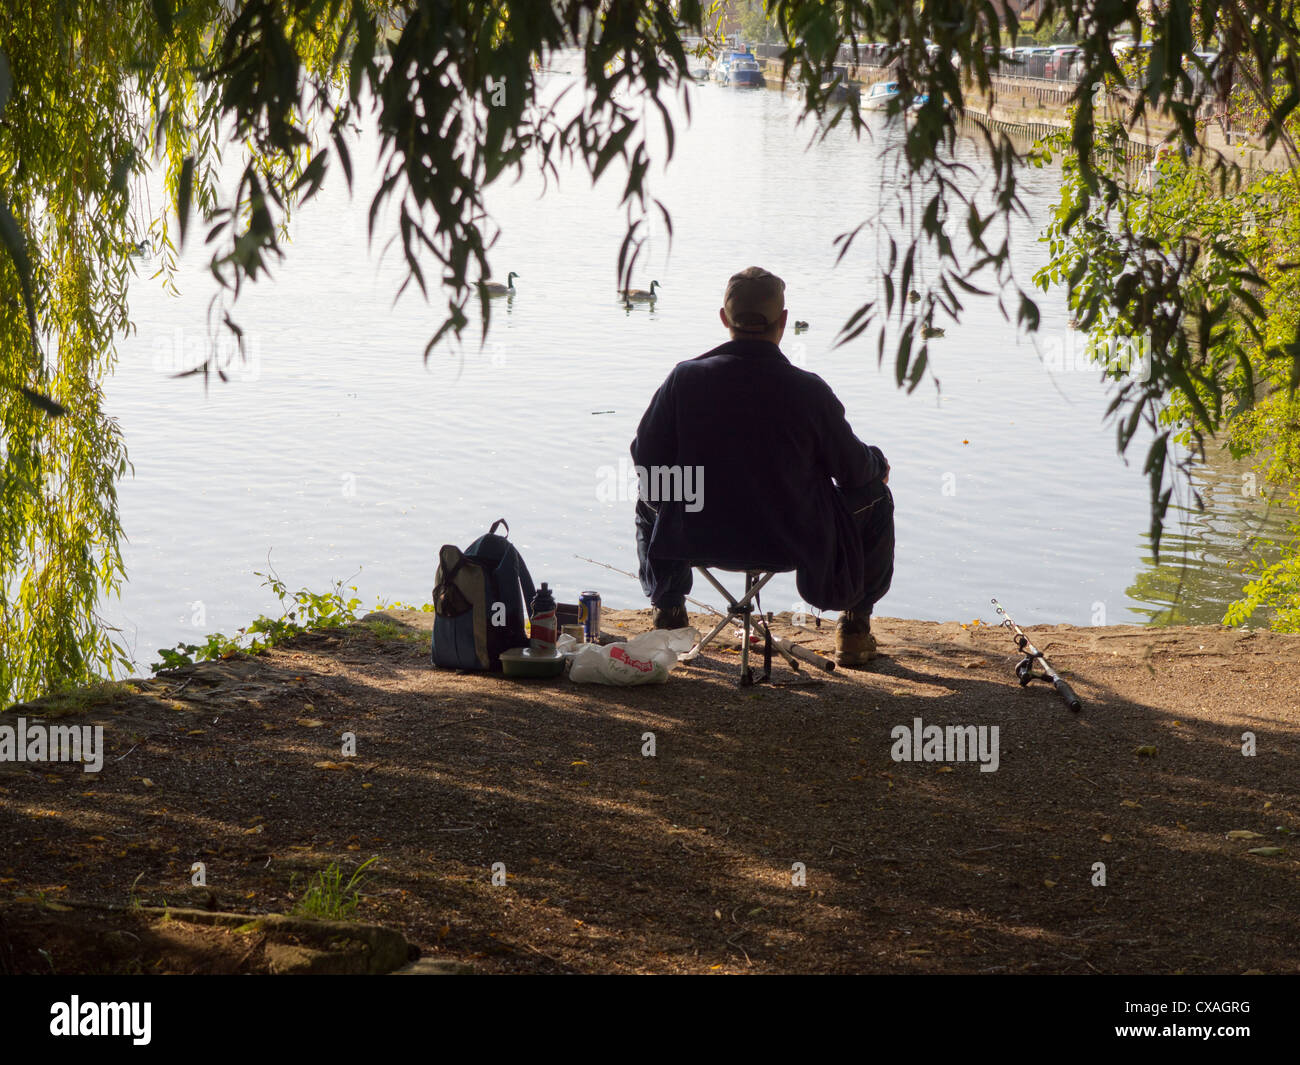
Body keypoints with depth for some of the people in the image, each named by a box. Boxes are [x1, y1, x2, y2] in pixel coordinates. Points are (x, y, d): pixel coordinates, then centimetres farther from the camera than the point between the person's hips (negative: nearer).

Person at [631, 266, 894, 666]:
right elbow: (853, 470, -5)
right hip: (791, 543, -2)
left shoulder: (685, 378, -14)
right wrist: (879, 463, 19)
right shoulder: (808, 391, -18)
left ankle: (668, 612, 45)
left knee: (650, 494, 34)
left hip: (698, 538, 2)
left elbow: (646, 458, -3)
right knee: (874, 497, 23)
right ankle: (854, 627, 31)